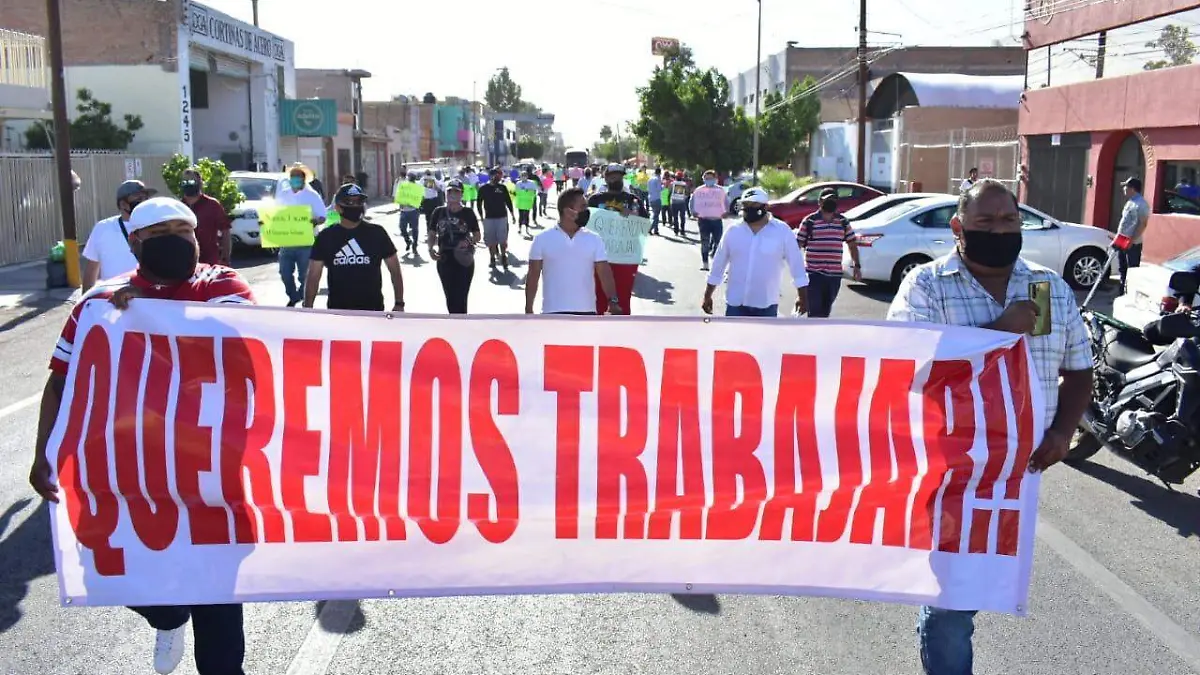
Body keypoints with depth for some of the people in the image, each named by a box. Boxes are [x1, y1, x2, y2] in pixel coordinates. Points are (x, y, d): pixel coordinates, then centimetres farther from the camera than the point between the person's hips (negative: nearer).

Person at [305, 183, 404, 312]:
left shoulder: (376, 233, -2)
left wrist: (399, 303, -3)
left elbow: (394, 269, 2)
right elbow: (314, 275, 1)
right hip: (338, 310, 1)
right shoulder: (327, 236, 1)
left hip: (372, 309, -1)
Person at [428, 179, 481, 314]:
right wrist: (431, 248, -11)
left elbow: (477, 236, 1)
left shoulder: (468, 213, -3)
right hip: (444, 261, 3)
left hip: (463, 261, -3)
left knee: (460, 298, -4)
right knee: (450, 297, 13)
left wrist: (468, 241, -20)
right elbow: (432, 233, 8)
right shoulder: (439, 212, 3)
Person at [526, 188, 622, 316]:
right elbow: (533, 276, 3)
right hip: (553, 311, -2)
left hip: (586, 311, 2)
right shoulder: (543, 239, -1)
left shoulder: (594, 240, 3)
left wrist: (613, 301, -19)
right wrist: (528, 309, 0)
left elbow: (604, 273, -3)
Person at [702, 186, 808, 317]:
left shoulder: (782, 231, -6)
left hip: (766, 304, -2)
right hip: (736, 302, 2)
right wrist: (707, 296, 11)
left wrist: (802, 297, 1)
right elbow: (718, 265, 9)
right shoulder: (734, 231, 1)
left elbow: (796, 264, -1)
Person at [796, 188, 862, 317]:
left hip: (835, 274, 4)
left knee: (825, 310, 13)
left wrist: (857, 266, 11)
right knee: (815, 311, -8)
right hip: (814, 274, -4)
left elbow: (852, 244, 16)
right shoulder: (809, 221, -5)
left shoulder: (843, 222, 8)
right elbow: (797, 244, -2)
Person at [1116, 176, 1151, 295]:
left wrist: (1132, 240, -23)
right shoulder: (1130, 202, 17)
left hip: (1133, 244, -10)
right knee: (1122, 270, 15)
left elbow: (1143, 224, -19)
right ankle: (1123, 293, 23)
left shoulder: (1141, 204, -14)